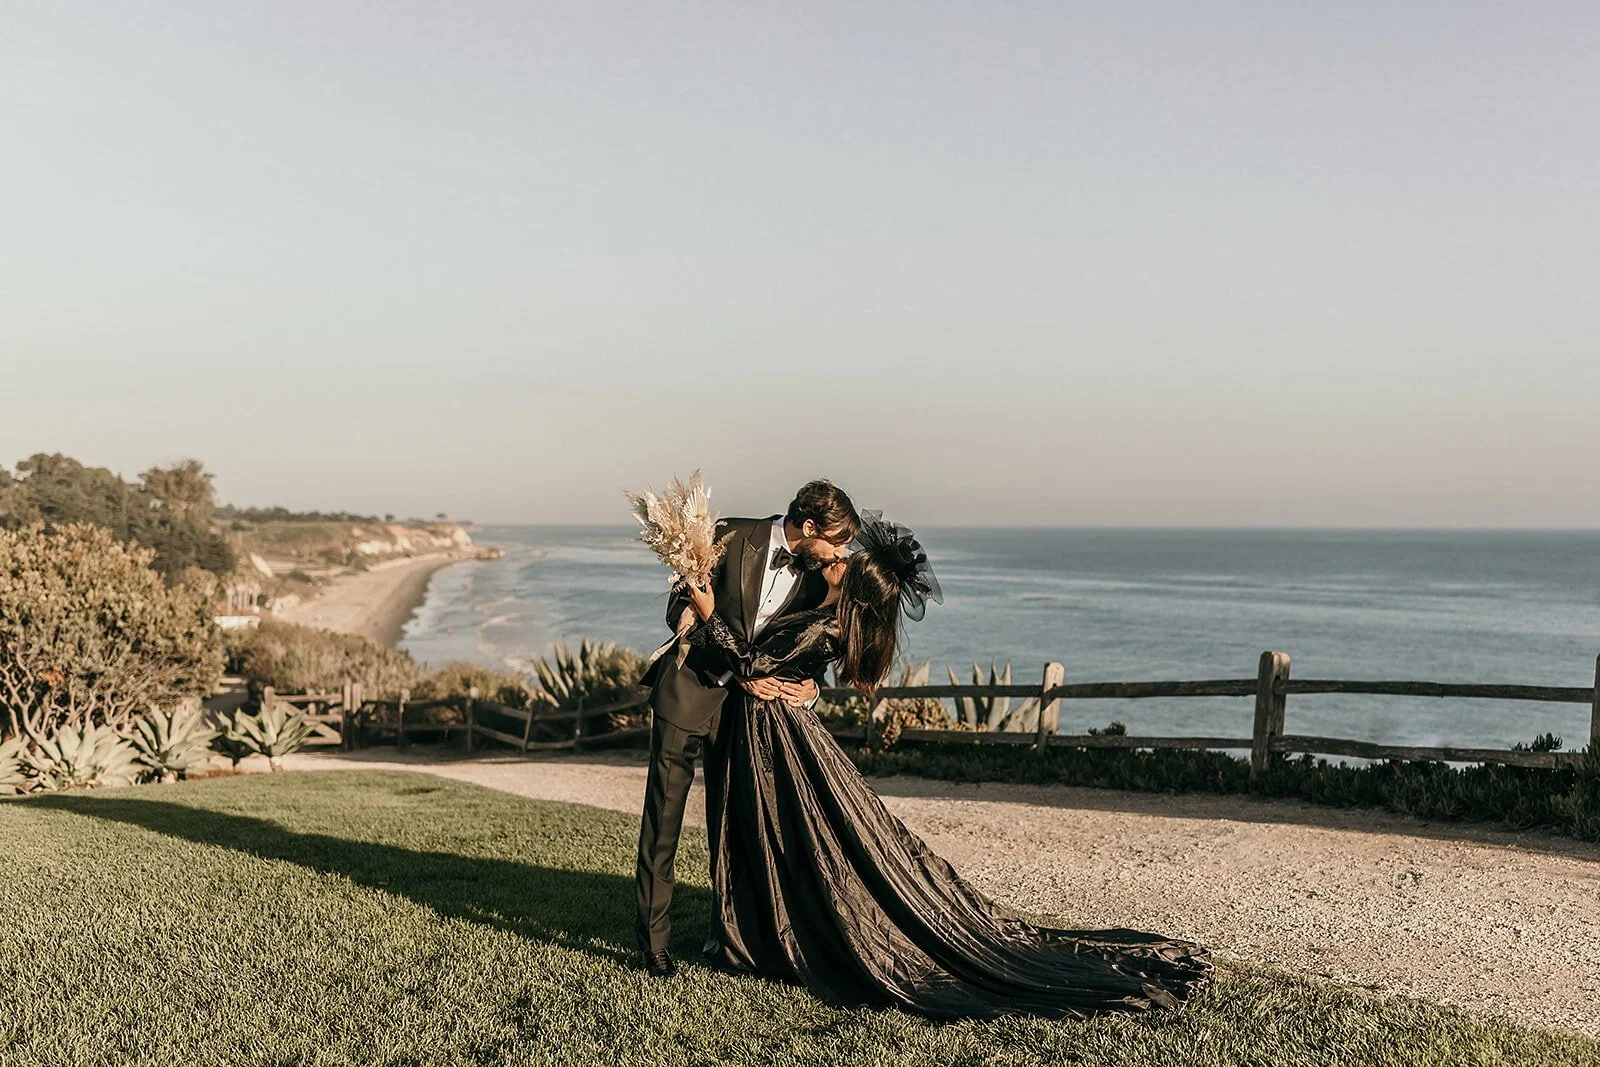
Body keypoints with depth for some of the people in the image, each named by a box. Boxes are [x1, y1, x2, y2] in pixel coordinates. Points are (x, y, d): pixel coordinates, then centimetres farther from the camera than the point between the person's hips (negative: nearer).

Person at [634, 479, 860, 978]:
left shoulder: (816, 573, -2)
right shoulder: (732, 538, -15)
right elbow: (681, 609, -14)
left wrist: (811, 681, -11)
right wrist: (738, 673, -18)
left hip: (749, 701, 4)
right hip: (691, 689, -4)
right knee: (664, 816, -2)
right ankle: (653, 937, 5)